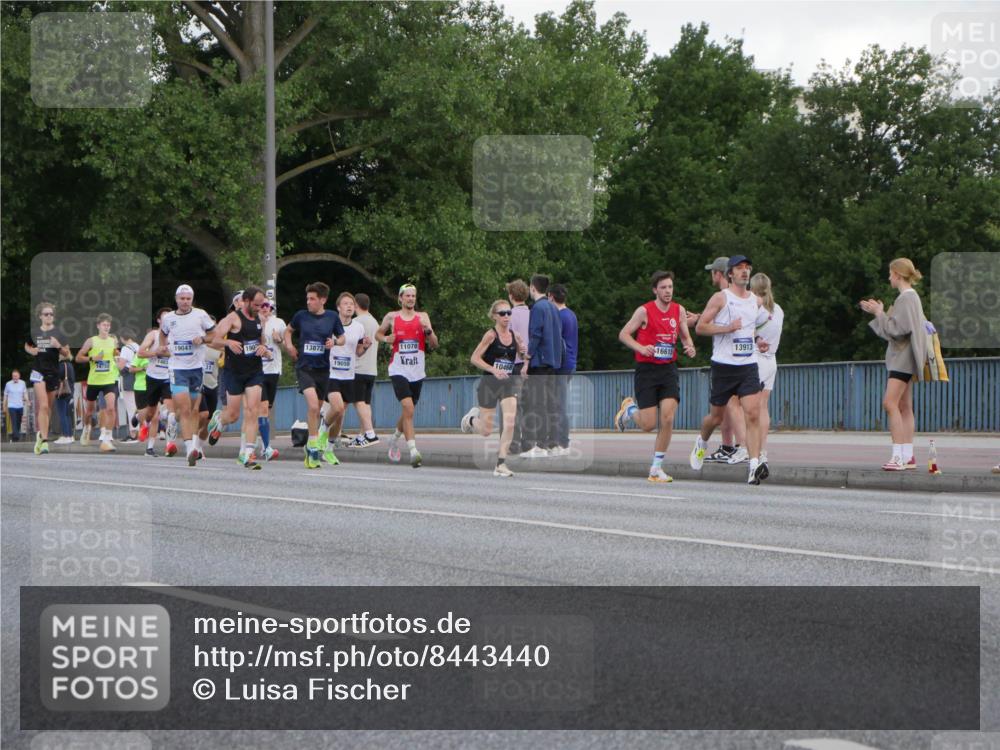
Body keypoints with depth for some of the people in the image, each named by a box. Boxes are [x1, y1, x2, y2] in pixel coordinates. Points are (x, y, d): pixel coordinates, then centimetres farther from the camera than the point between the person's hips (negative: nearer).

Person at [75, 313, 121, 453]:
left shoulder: (113, 340, 4)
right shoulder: (91, 341, -3)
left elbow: (118, 357, 20)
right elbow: (78, 357, -1)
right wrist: (92, 358, -16)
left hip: (110, 380, 0)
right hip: (94, 380, 0)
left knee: (111, 407, -18)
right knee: (90, 409, 15)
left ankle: (107, 439, -15)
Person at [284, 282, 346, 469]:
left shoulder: (332, 317, 0)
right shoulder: (301, 316, 0)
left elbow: (342, 338, 11)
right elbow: (288, 330, 19)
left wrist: (335, 342, -10)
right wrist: (289, 345, 2)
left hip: (323, 369, 2)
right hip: (304, 367, -2)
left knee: (316, 409, 12)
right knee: (312, 404, -22)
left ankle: (311, 447, 29)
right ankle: (313, 446, -15)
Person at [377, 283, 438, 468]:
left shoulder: (423, 317, 6)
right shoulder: (392, 317, 3)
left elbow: (434, 345, 3)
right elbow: (378, 333, 19)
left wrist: (428, 330, -16)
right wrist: (386, 339, -3)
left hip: (417, 371, 3)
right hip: (399, 370, -3)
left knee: (407, 412, 15)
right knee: (408, 408, -21)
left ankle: (394, 440, 42)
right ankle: (413, 451, -26)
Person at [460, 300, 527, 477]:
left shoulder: (514, 336, 5)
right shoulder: (491, 335, -9)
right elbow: (474, 358, -11)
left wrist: (525, 350, -5)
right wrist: (494, 370, -23)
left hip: (508, 383, 4)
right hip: (489, 383, -4)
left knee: (509, 423, -15)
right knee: (486, 431, 4)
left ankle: (501, 464, -8)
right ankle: (471, 418, 39)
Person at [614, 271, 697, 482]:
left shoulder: (679, 311, 6)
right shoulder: (644, 311, -7)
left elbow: (685, 336, 20)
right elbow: (623, 334, -2)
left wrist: (689, 347, -3)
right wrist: (640, 348, -19)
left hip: (668, 369, 3)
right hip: (646, 370, -3)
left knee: (668, 418, -12)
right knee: (648, 425, -5)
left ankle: (656, 468, 0)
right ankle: (629, 409, 32)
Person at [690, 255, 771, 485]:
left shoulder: (756, 300, 12)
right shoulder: (720, 298, -4)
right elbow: (700, 327, -7)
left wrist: (759, 343, 10)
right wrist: (727, 328, -19)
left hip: (748, 365, 3)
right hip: (723, 365, -3)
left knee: (753, 414, -14)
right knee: (716, 416, 10)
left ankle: (755, 465, -21)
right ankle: (702, 442, 43)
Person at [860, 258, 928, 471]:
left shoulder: (907, 298, -14)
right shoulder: (910, 297, 17)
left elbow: (897, 329, -19)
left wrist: (880, 313, -9)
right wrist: (879, 312, 13)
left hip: (903, 358, -10)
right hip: (902, 358, 10)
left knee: (890, 403, -15)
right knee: (904, 406, 9)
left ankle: (899, 455, -19)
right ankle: (908, 456, 10)